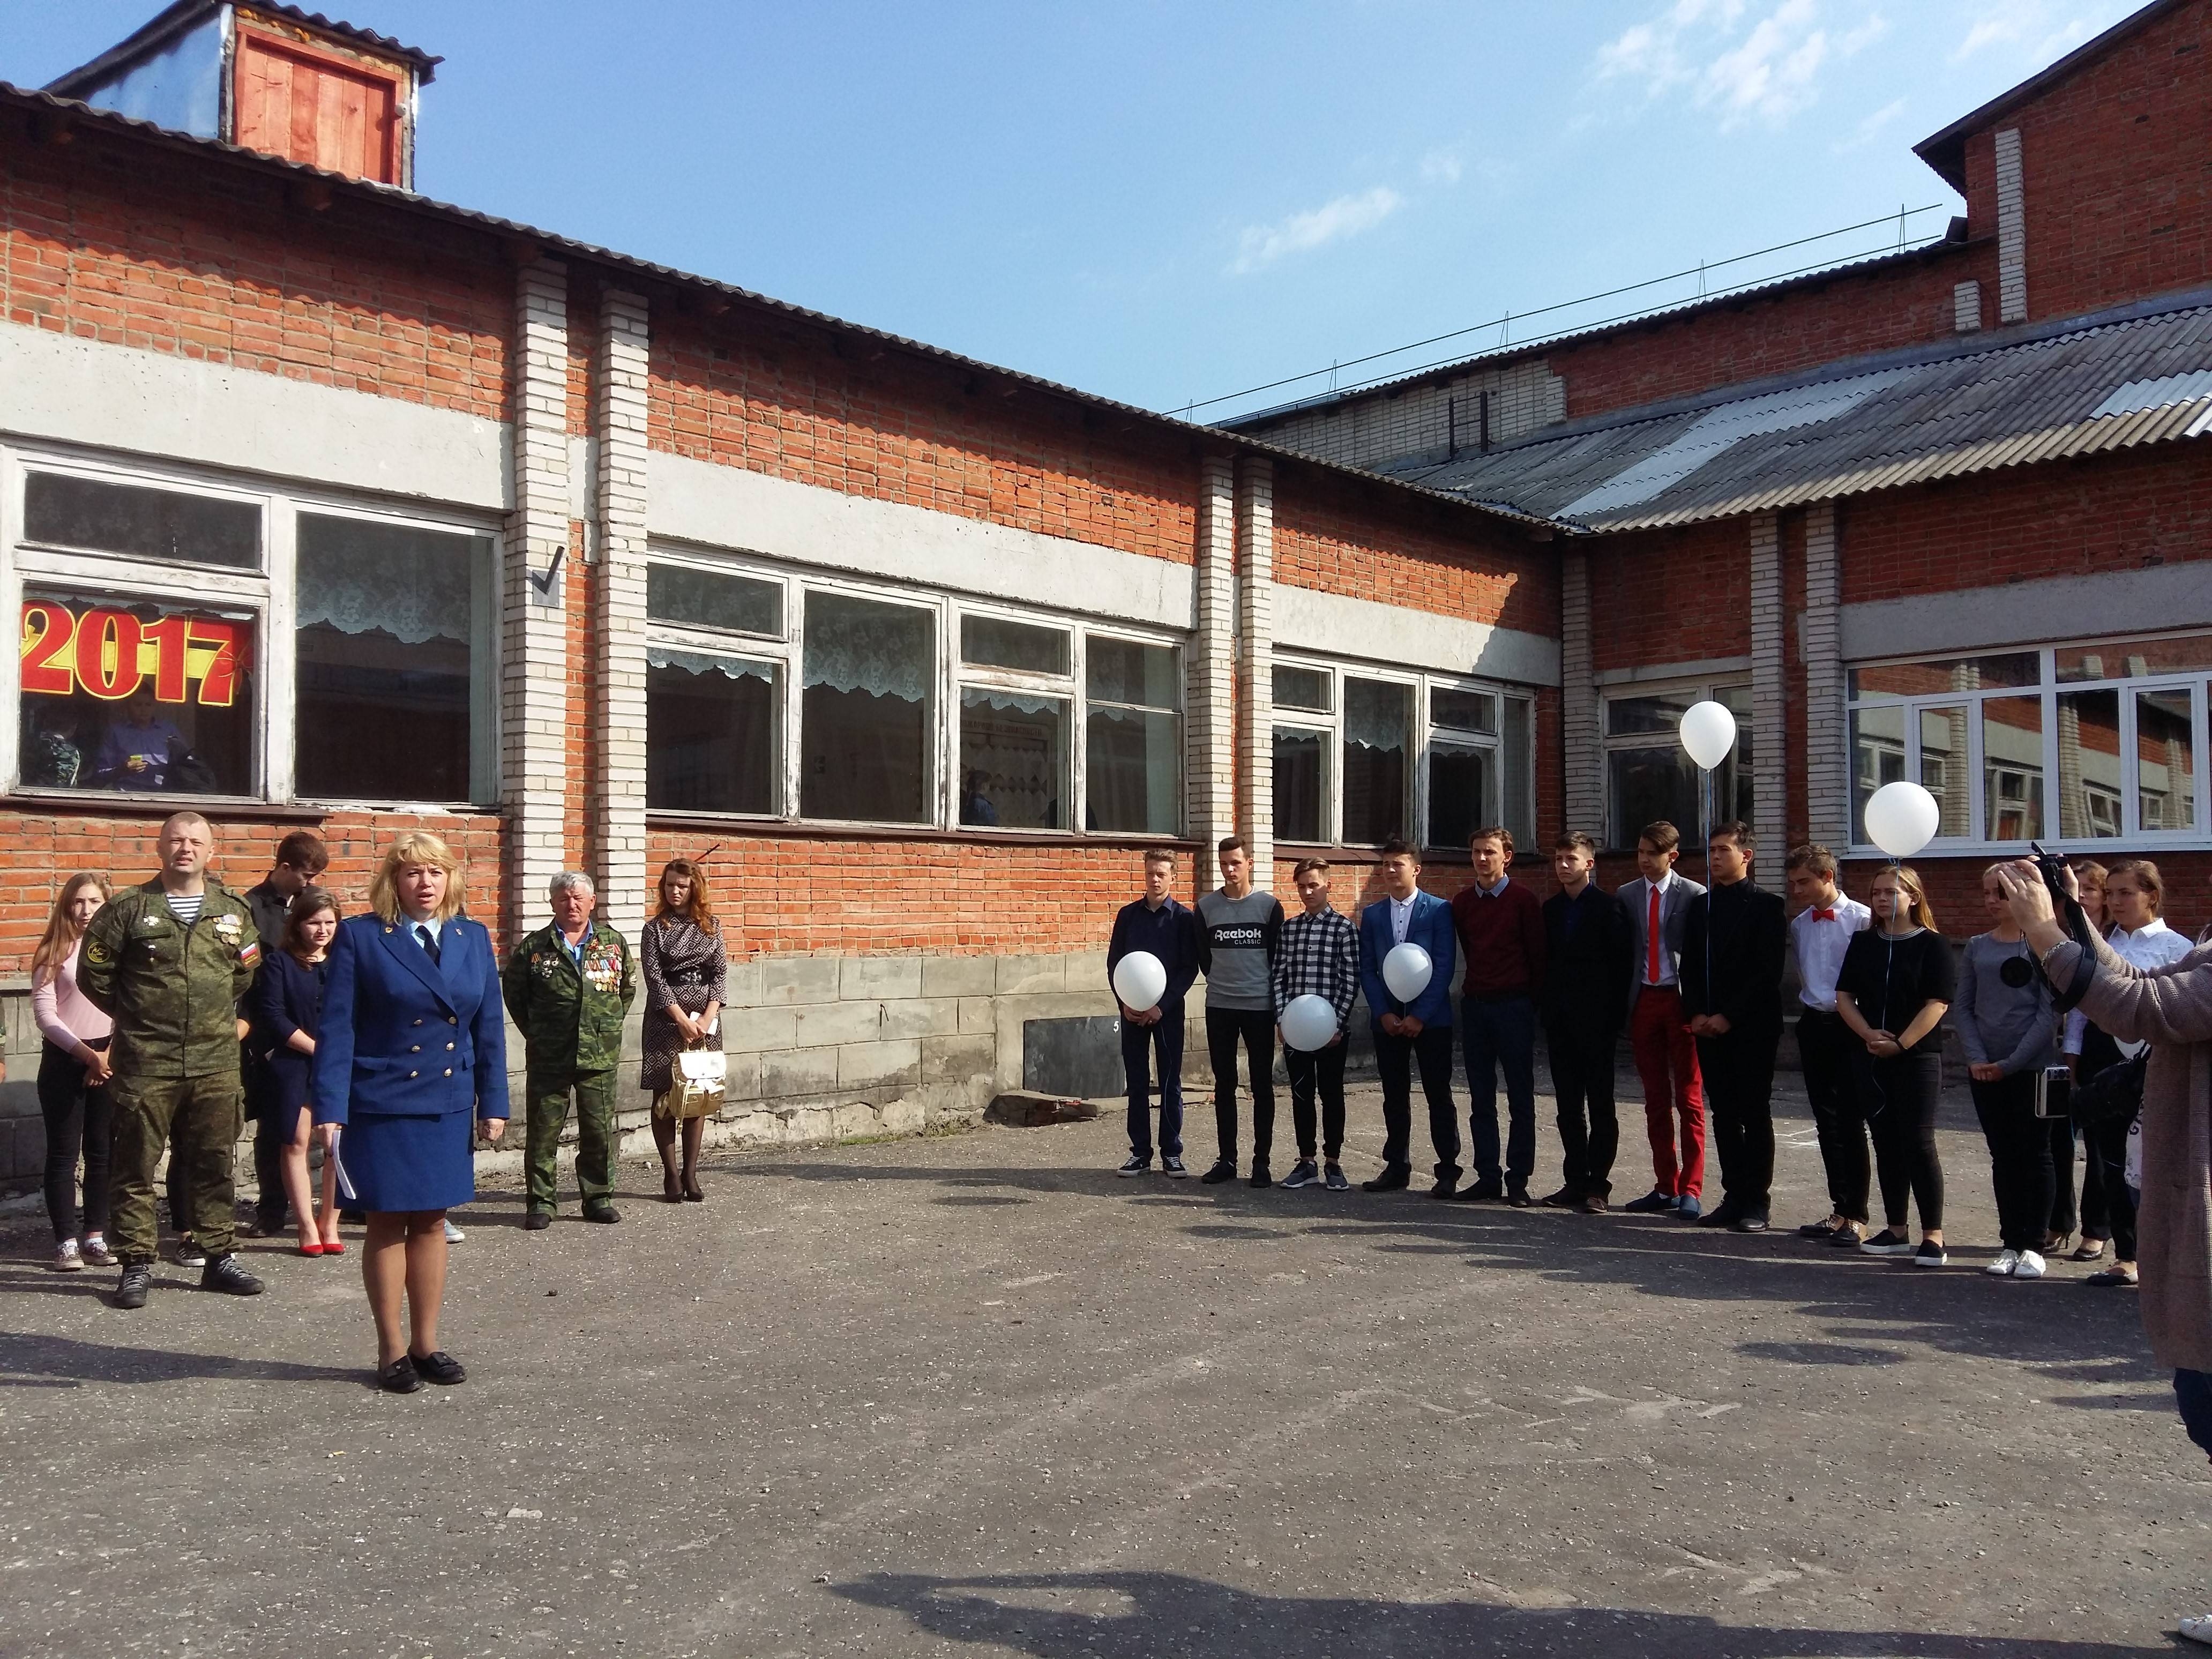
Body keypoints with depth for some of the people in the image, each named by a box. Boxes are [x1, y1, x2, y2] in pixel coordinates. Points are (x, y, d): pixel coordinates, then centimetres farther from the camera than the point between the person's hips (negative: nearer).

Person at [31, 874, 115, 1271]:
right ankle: (66, 1241, 5)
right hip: (64, 1059, -1)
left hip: (111, 1057, 1)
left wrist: (110, 1054, -5)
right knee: (63, 1152, 1)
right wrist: (86, 1053, -12)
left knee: (103, 1151, 5)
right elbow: (44, 1013, -5)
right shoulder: (53, 953, 0)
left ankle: (96, 1236, 13)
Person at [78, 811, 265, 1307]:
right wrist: (136, 1017, 8)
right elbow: (93, 976, 4)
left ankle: (219, 1257, 20)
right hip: (144, 1065, -2)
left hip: (216, 1063, 3)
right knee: (135, 1167, 3)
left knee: (215, 1164, 10)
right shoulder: (127, 910, -2)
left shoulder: (234, 911, 7)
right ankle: (137, 1265, 12)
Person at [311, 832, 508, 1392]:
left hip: (449, 1105, 4)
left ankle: (426, 1345, 23)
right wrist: (330, 1109, -13)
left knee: (431, 1222, 11)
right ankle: (392, 1351, 19)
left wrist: (493, 1102, 4)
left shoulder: (474, 938, 6)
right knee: (388, 1223, 6)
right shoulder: (359, 937, -5)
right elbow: (337, 1028, -7)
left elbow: (488, 1026, 7)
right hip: (381, 1104, -3)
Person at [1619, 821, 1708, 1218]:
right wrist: (1624, 1005, 2)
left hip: (1681, 1000, -4)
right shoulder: (1627, 896, 9)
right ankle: (1665, 1188, 15)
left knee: (1689, 1099, 0)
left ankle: (1691, 1190, 4)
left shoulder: (1694, 895, -4)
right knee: (1655, 1099, 9)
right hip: (1643, 1000, 4)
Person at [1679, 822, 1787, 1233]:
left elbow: (1768, 972, -11)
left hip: (1751, 1027, -5)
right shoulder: (1701, 906, 14)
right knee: (1724, 1114, 8)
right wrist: (1696, 1014, -2)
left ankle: (1756, 1201, 5)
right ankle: (1734, 1196, 14)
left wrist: (1729, 1016, -14)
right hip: (1708, 1027, 6)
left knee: (1755, 1114, 0)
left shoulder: (1766, 906, -4)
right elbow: (1690, 967, 13)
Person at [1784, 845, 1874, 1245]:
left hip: (1849, 1026, -6)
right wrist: (1806, 1004, 10)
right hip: (1813, 1025, 6)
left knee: (1850, 1122, -1)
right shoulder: (1799, 925, 8)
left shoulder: (1862, 920, -12)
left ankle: (1857, 1216, 7)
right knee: (1826, 1121, 11)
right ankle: (1840, 1209, 19)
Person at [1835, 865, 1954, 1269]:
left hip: (1917, 1058, -5)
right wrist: (1868, 1034, -9)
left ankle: (1933, 1236, -1)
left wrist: (1901, 1044, -16)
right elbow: (1844, 996, 7)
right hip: (1870, 1059, 5)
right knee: (1886, 1144, 9)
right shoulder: (1863, 943, 10)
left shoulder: (1932, 945, -4)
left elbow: (1938, 1002, -11)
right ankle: (1896, 1231, 17)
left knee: (1918, 1144, -7)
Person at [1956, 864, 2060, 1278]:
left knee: (2034, 1153, 3)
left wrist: (2011, 1063, -12)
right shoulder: (1977, 947, 8)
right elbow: (1963, 1007, 7)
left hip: (2032, 1068, -4)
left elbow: (2049, 1013, -9)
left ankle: (2034, 1246, 11)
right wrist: (1976, 1058, -6)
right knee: (2003, 1156, 9)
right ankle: (2010, 1243, 16)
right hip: (1985, 1070, 4)